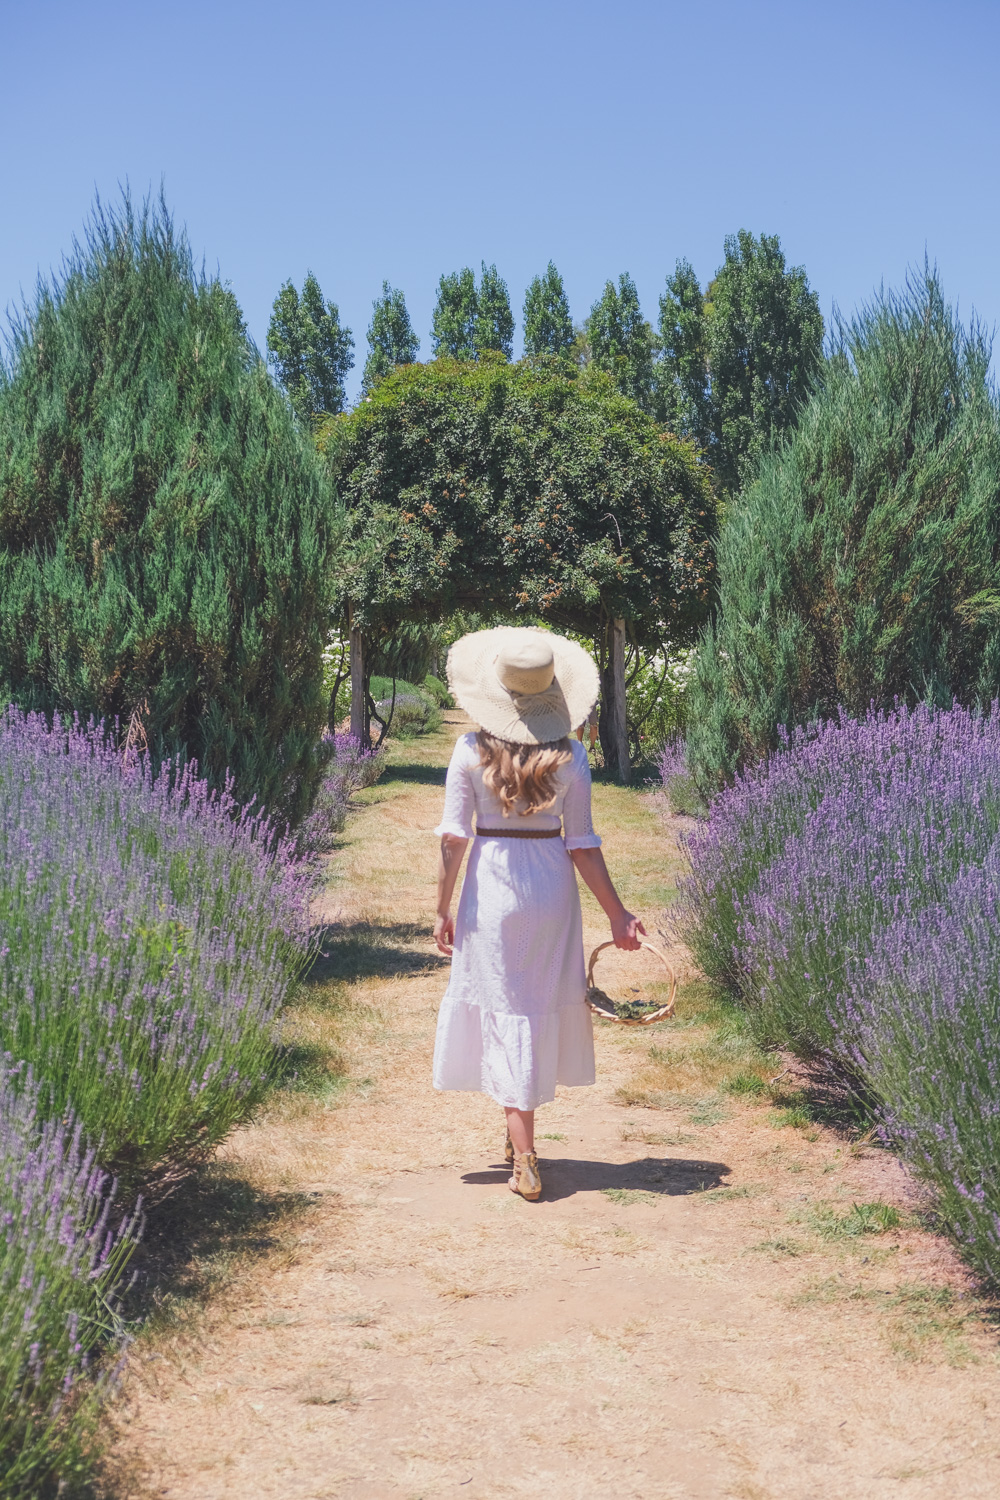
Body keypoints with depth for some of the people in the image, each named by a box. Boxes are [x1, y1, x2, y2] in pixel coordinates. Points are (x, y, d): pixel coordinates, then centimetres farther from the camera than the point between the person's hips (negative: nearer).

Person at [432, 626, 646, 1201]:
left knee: (508, 1010, 3)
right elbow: (582, 845, -4)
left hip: (492, 883, -2)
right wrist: (618, 914, 3)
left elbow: (454, 836, -8)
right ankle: (521, 1136, 32)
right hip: (553, 885, 2)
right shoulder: (570, 756, -5)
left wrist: (443, 909, 1)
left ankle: (525, 1158, -1)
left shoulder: (472, 751, -8)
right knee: (542, 1006, 17)